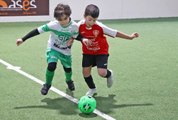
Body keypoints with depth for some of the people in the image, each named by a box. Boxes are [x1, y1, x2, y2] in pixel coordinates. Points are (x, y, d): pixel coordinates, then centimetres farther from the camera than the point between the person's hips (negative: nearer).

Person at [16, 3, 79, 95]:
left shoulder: (74, 26, -27)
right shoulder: (53, 25, -30)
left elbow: (76, 37, -5)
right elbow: (38, 31, -23)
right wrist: (23, 39, -23)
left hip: (65, 50, 2)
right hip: (53, 48, -2)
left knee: (68, 68, 11)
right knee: (51, 66, -22)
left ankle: (69, 81, 48)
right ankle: (47, 84, 6)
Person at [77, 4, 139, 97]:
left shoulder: (100, 27, -27)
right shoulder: (80, 25, -21)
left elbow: (115, 33, -18)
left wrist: (129, 37, -13)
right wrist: (83, 39, -19)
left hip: (101, 52, -3)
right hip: (88, 52, 3)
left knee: (102, 73, -16)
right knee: (85, 72, 1)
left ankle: (109, 74, 24)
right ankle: (92, 89, 30)